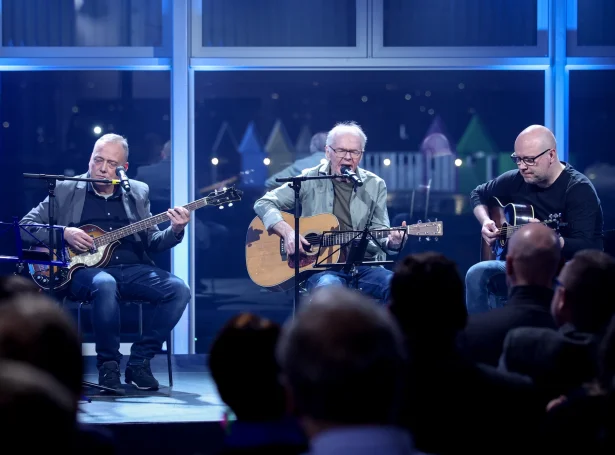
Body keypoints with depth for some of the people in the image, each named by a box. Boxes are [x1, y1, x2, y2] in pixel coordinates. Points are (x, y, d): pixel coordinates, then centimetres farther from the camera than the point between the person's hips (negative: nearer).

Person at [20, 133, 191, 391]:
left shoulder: (138, 193, 16)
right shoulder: (66, 190, 8)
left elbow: (152, 243, 14)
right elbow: (26, 225, 5)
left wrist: (175, 231, -7)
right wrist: (63, 233, -11)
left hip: (132, 268, 4)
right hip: (84, 268, -4)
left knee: (179, 290, -23)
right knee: (105, 285, -40)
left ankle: (138, 362, -9)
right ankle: (108, 364, -19)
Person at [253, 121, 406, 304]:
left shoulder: (375, 185, 12)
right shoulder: (310, 180, 5)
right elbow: (264, 204, 5)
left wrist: (392, 242, -15)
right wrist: (287, 231, -12)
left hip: (364, 266, 3)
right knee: (328, 287, -39)